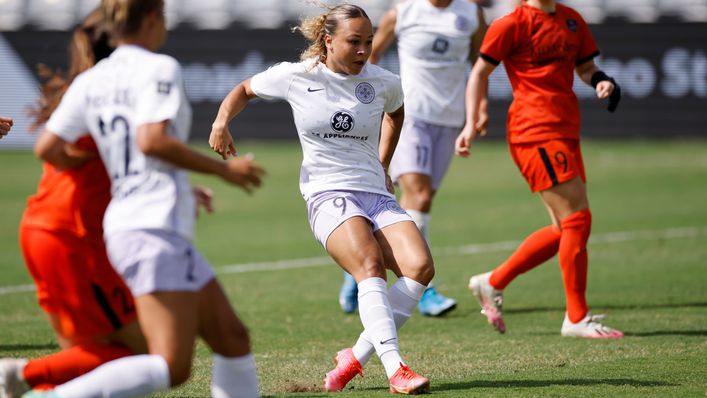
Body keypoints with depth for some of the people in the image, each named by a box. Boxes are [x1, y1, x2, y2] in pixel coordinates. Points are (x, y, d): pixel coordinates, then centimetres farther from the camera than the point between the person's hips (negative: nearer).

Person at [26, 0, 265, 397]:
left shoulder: (89, 82, 13)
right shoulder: (161, 69, -7)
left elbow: (47, 148, 8)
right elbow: (152, 140, -20)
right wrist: (222, 168, -9)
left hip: (124, 226, 9)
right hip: (158, 231, -9)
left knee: (234, 341, 13)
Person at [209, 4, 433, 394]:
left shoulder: (384, 83, 6)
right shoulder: (296, 76, 0)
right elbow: (245, 89, 17)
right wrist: (222, 121, 0)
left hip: (377, 194, 4)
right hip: (328, 196, -4)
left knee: (420, 266, -22)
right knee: (370, 264, -31)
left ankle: (357, 357, -12)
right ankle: (395, 369, -39)